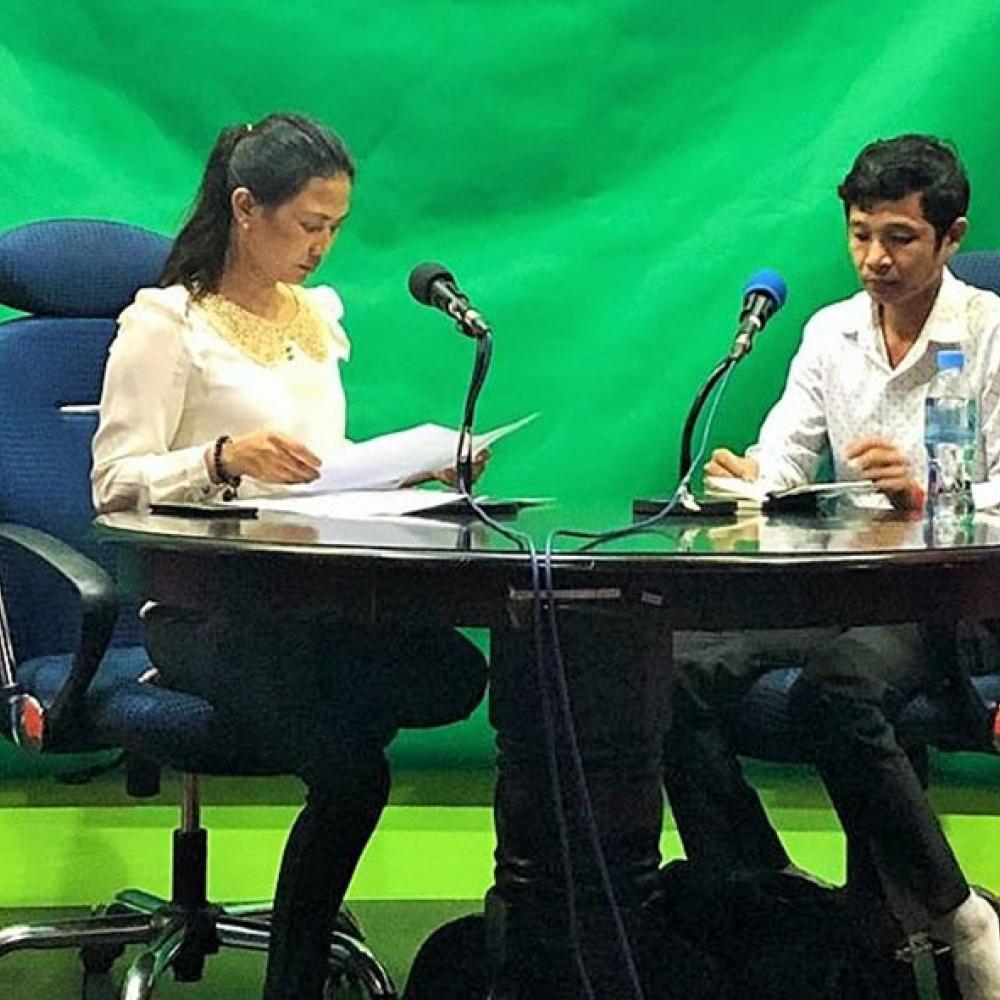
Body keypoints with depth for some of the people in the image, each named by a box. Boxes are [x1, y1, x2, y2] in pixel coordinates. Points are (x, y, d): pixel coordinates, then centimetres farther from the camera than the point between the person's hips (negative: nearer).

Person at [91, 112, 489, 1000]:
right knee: (350, 769, -31)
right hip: (204, 609, -6)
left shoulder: (319, 316, 21)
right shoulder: (167, 321, 0)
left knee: (460, 675, -28)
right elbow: (118, 486, -8)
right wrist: (224, 458, -25)